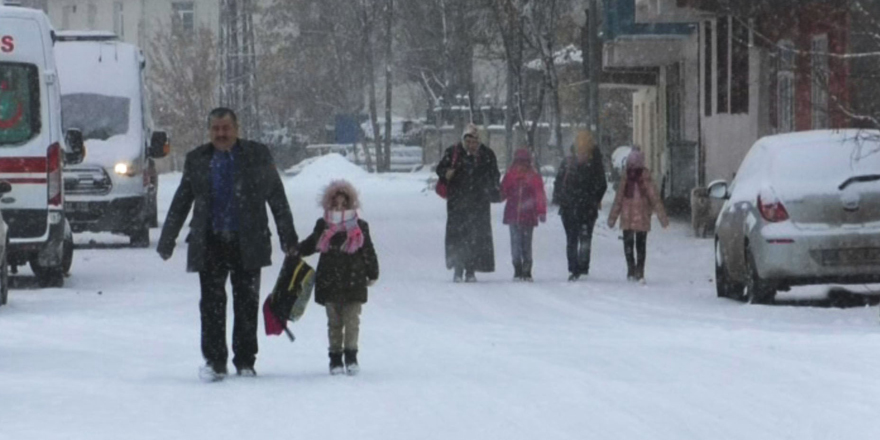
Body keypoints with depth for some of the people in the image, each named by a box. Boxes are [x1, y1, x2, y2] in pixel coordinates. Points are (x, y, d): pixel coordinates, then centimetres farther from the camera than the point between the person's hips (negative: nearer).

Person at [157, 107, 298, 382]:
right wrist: (166, 241, 14)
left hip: (247, 243, -1)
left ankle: (245, 361, 12)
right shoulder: (197, 161, 8)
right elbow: (180, 203, 15)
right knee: (212, 304, -4)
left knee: (246, 304, 3)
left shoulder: (257, 156, 3)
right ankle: (214, 361, 1)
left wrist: (288, 237, 7)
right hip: (210, 244, 1)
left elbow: (277, 198, 8)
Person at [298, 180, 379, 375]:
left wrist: (372, 273, 8)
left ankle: (351, 355, 2)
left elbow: (369, 252, 8)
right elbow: (310, 245, 20)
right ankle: (335, 357, 11)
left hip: (354, 282, -1)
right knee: (334, 322, 6)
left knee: (352, 320, -4)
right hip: (329, 284, 1)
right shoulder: (323, 227, 5)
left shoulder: (360, 227, 3)